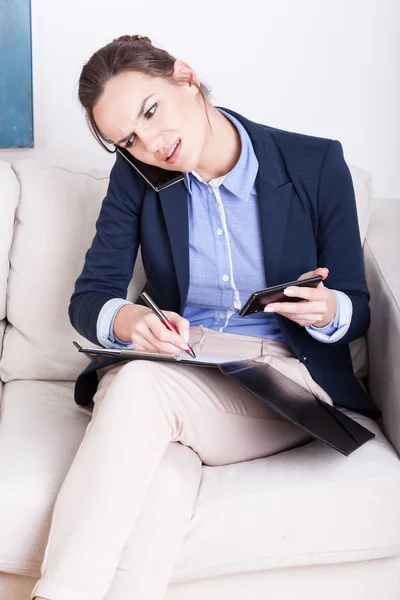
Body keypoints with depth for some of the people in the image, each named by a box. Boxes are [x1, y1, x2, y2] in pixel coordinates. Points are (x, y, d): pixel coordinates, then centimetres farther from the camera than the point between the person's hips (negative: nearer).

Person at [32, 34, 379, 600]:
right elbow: (88, 298, 0)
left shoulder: (317, 164, -4)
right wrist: (124, 319, -24)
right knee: (161, 476, -35)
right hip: (176, 360, 2)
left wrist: (328, 312, -23)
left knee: (140, 385, -33)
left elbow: (357, 311, 2)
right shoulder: (137, 175, 2)